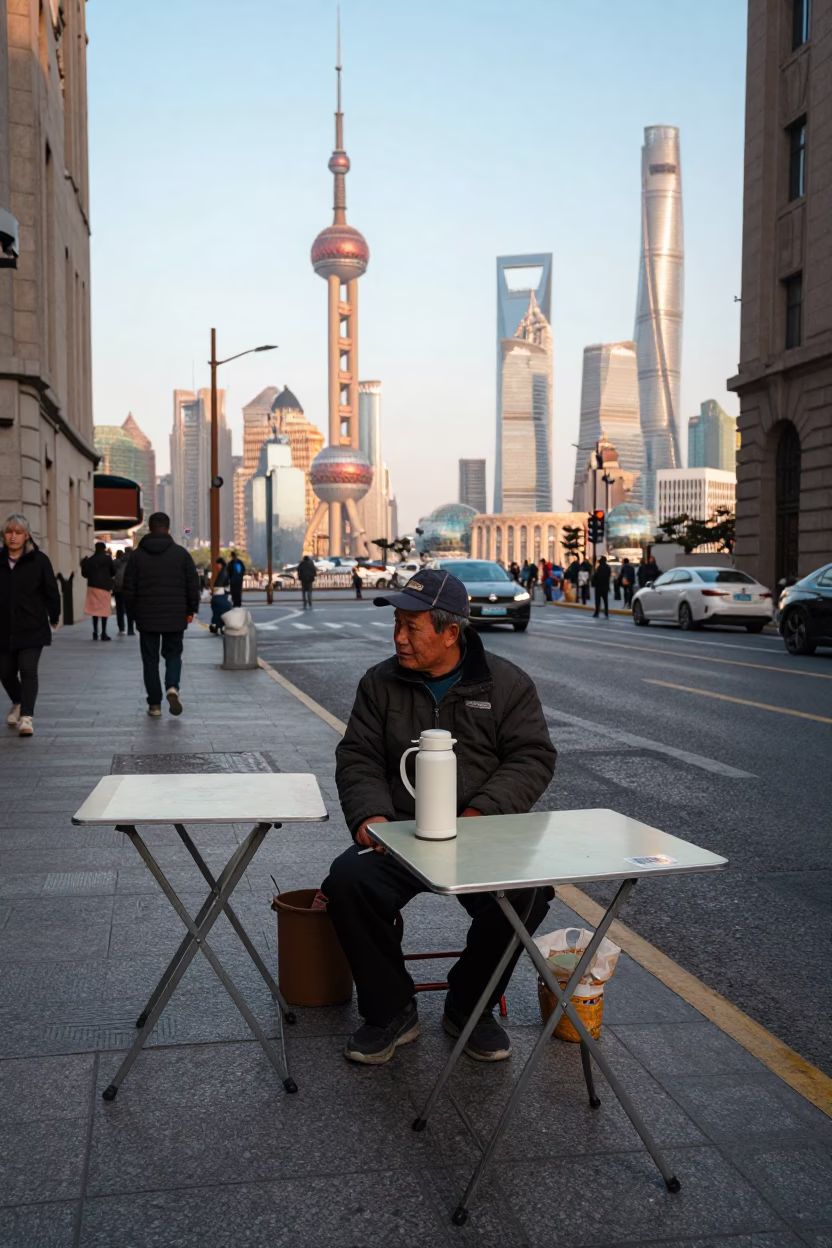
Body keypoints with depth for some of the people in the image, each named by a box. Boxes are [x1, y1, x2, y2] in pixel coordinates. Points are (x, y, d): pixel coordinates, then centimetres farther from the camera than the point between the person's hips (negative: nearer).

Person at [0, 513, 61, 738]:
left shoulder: (39, 560, -5)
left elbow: (51, 592, -1)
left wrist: (54, 619, 4)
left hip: (32, 628, -4)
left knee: (28, 671, -11)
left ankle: (26, 717, -10)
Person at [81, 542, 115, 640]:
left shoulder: (90, 559, 4)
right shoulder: (107, 558, -4)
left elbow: (84, 573, 4)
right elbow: (113, 572, 1)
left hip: (92, 586, 3)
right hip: (105, 586, -3)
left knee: (95, 609, 10)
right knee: (104, 609, 0)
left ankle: (95, 632, 6)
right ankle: (103, 633, -3)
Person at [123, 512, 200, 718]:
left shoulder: (137, 555, 0)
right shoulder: (181, 553, -1)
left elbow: (129, 589, 1)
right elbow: (193, 585, -1)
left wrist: (133, 613, 11)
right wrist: (191, 610, 10)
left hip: (146, 618, 0)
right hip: (175, 617, 0)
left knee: (150, 659, 8)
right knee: (173, 654, 14)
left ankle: (154, 704, 7)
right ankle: (172, 687, -12)